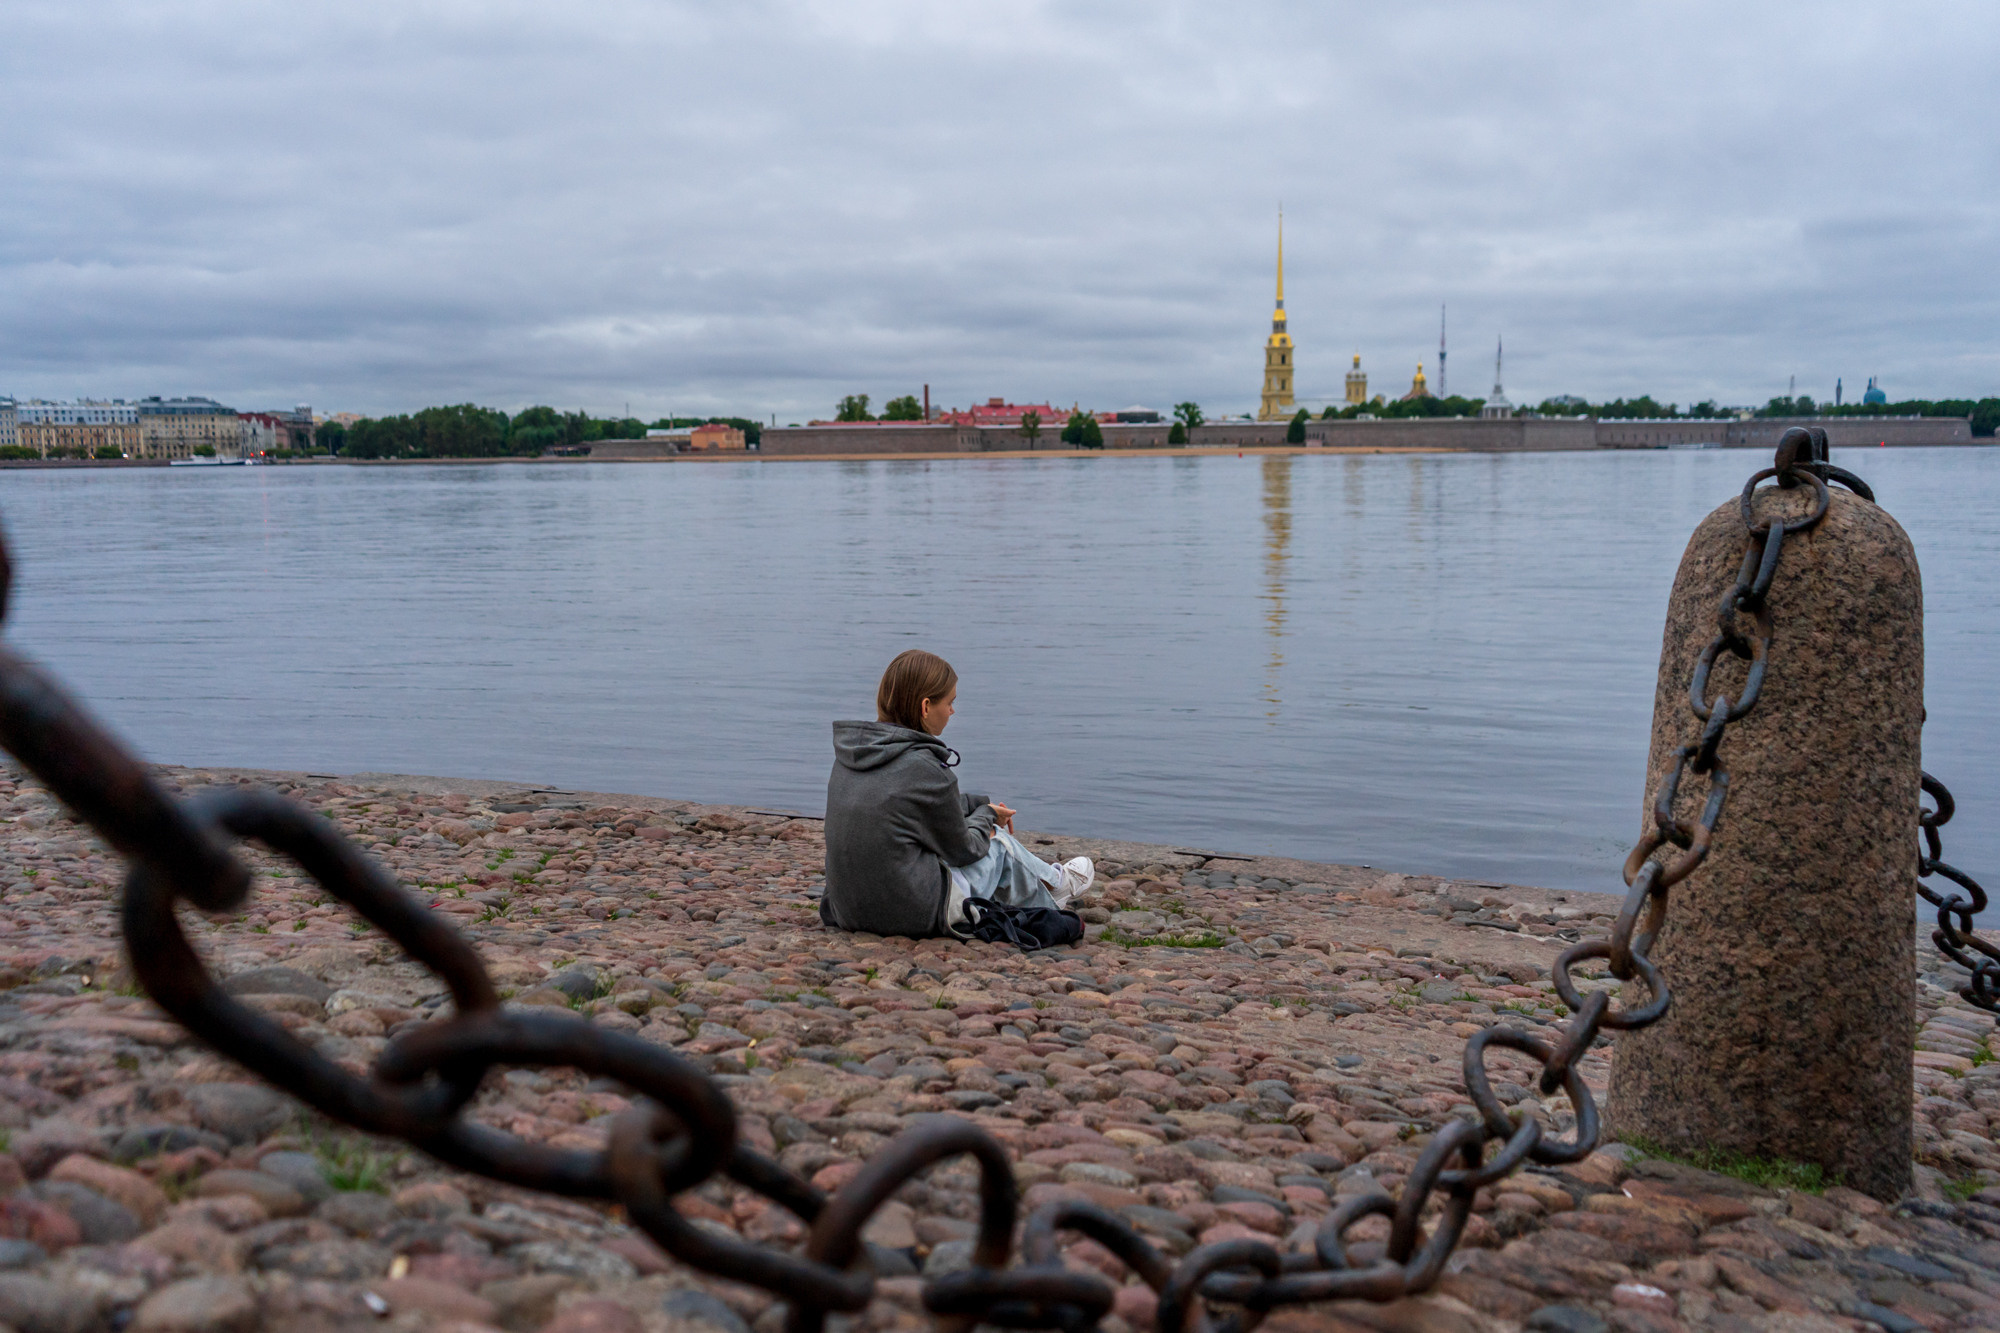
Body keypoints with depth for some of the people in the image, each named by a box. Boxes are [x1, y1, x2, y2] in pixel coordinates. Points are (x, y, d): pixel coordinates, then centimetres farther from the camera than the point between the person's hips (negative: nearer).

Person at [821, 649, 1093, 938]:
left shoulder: (849, 754, 2)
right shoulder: (921, 768, -22)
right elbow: (963, 849, -7)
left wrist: (980, 804, 24)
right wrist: (986, 814, 13)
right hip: (917, 916, -7)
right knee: (999, 842, 15)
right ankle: (1053, 886, 42)